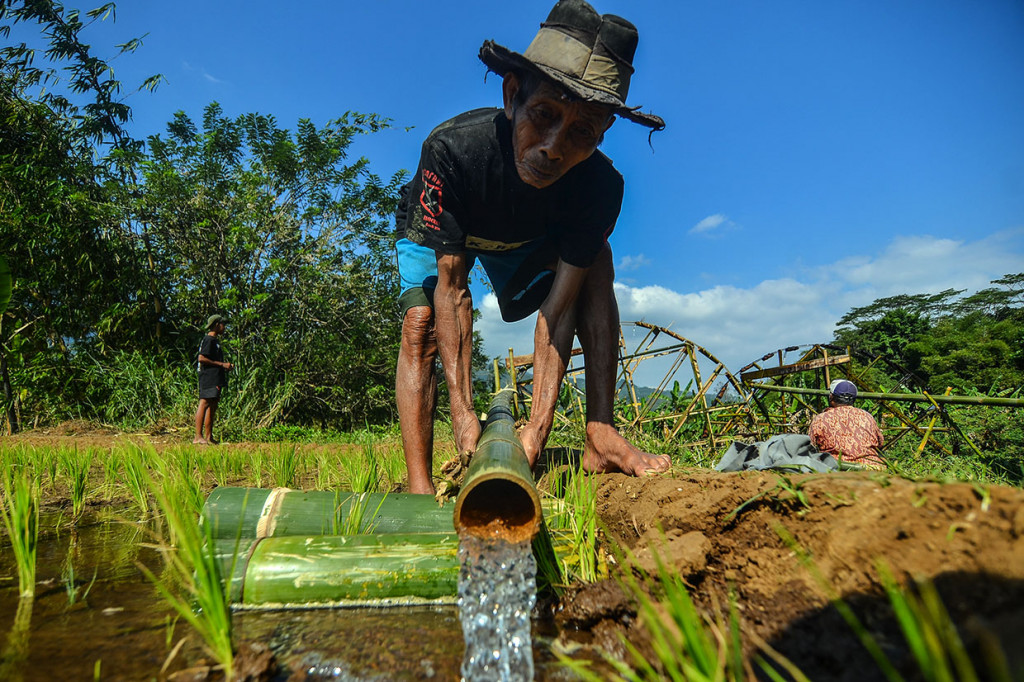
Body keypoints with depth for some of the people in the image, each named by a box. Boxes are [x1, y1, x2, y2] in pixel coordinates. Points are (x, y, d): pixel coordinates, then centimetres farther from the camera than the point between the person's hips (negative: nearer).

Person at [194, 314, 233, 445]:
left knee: (213, 406, 10)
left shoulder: (215, 340, 23)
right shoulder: (208, 339, -8)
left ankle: (209, 437, 14)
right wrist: (222, 364, -14)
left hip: (215, 379, 11)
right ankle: (198, 437, -14)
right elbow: (202, 358, -17)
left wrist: (226, 366, 14)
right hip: (208, 378, -10)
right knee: (204, 404, -12)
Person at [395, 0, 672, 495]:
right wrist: (463, 412, -42)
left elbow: (559, 308, -34)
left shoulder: (600, 185, -32)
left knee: (595, 264, -23)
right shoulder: (452, 148, -39)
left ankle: (600, 436, -23)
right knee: (421, 324, -26)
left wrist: (537, 429, -40)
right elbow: (451, 287, -38)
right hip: (436, 235, -1)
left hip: (524, 241, 2)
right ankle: (419, 485, -21)